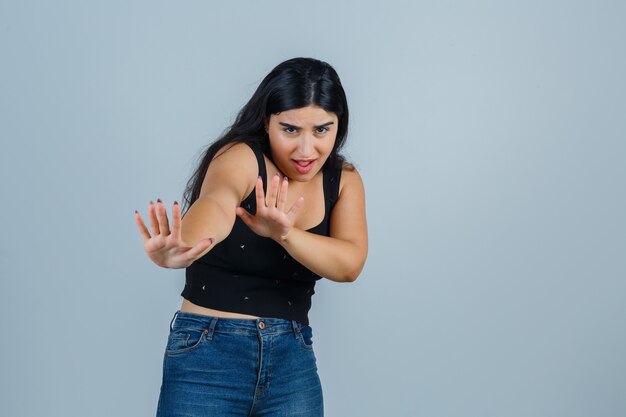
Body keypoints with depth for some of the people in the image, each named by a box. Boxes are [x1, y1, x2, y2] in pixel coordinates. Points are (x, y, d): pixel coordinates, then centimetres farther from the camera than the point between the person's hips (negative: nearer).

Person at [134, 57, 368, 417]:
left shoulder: (344, 181, 1)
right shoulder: (241, 157, -11)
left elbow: (350, 264, -15)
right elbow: (218, 201, -33)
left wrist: (283, 233, -33)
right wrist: (183, 245, -55)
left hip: (293, 360, 4)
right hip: (208, 352, -3)